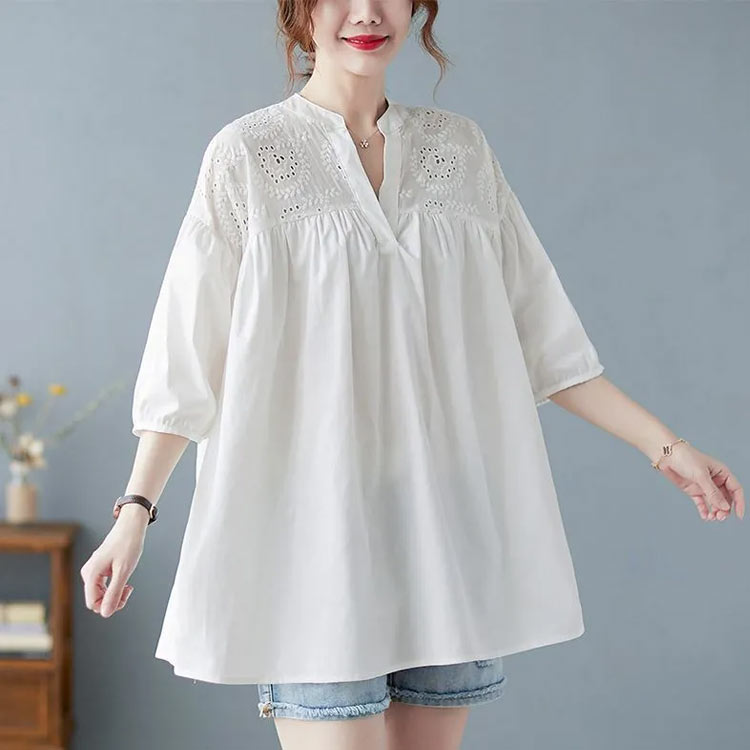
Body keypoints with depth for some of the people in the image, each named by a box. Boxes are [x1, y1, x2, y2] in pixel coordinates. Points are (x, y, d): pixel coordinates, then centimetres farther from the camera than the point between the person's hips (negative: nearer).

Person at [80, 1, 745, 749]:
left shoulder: (461, 149, 11)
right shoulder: (248, 155, 0)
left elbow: (540, 338, 12)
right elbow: (187, 356, -1)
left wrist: (666, 447, 7)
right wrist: (135, 509, -8)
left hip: (443, 522, 4)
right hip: (313, 524, -3)